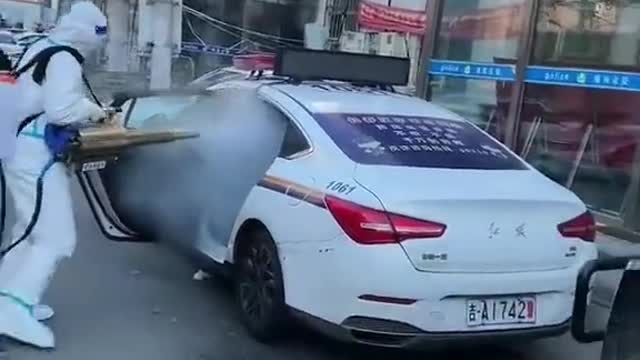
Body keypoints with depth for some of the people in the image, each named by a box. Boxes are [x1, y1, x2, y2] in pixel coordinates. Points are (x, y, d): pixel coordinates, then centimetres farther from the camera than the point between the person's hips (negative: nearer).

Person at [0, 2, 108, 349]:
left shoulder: (40, 48, 14)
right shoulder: (64, 59, -15)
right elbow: (59, 110, -24)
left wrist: (82, 107, 13)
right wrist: (90, 108, -8)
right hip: (35, 155, -10)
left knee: (29, 232, 19)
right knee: (57, 238, -8)